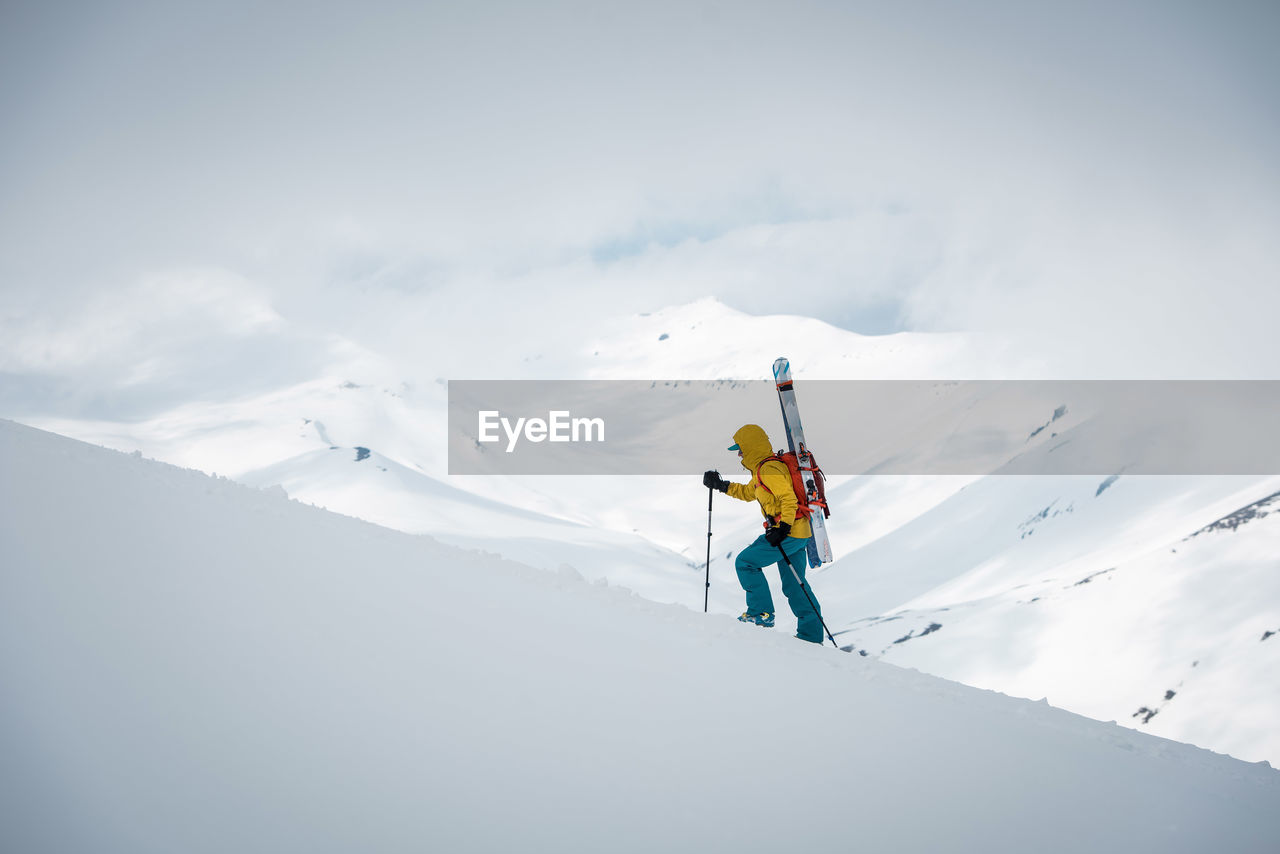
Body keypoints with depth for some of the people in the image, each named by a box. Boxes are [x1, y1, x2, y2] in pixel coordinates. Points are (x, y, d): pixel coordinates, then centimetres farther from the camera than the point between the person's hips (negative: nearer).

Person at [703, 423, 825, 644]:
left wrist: (783, 527, -29)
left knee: (745, 562, -2)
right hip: (799, 534, 10)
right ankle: (812, 635, 15)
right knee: (794, 585, 13)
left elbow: (789, 499, -24)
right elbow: (748, 492, 33)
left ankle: (761, 612, -1)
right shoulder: (763, 470, 17)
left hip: (788, 533, -10)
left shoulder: (769, 470, -15)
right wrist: (721, 485, 27)